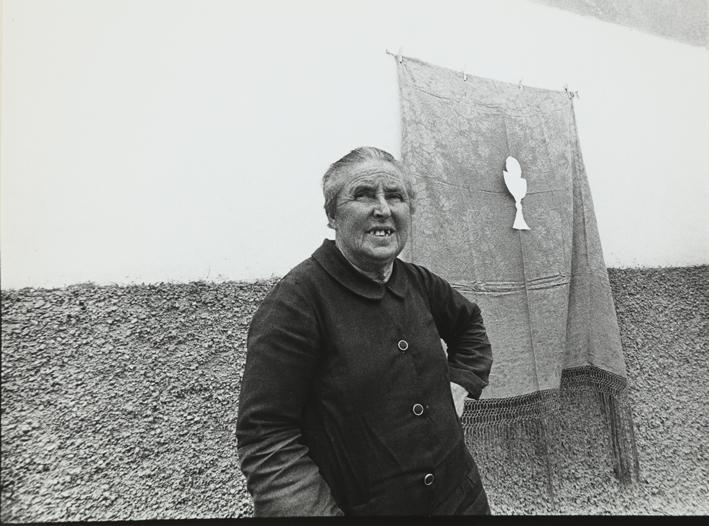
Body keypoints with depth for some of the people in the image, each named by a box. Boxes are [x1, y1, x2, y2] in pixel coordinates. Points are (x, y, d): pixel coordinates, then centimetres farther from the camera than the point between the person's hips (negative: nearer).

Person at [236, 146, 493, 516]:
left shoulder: (418, 282, -2)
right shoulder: (295, 301, -22)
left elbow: (470, 324, 18)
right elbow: (266, 438, -22)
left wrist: (460, 383, 5)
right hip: (364, 506, -5)